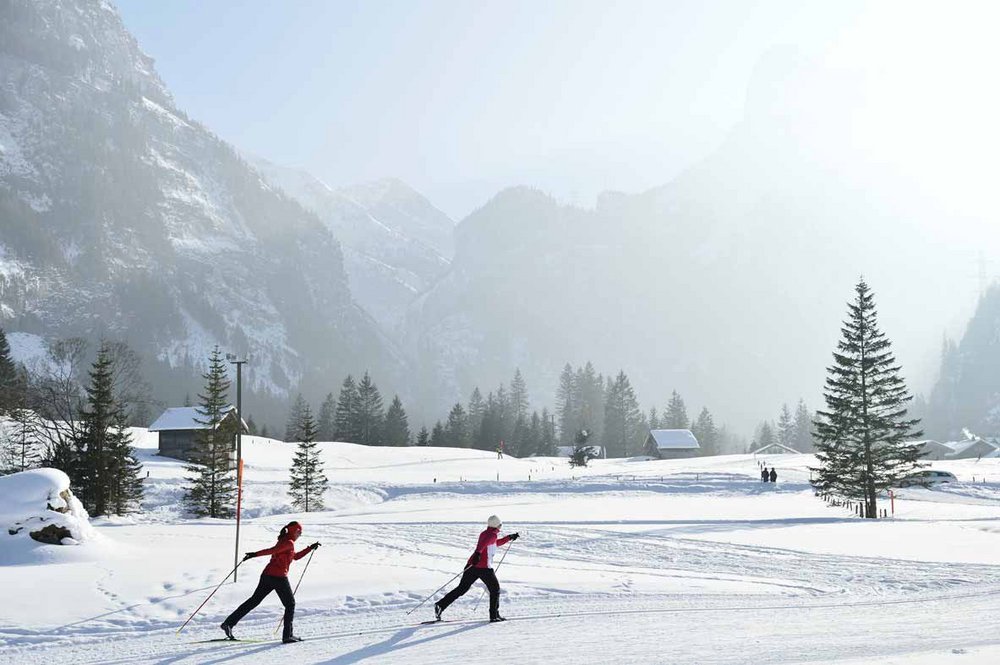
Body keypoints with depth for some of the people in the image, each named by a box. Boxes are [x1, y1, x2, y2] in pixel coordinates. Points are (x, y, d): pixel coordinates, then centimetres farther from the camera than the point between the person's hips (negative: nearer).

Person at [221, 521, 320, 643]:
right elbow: (272, 550, -23)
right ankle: (287, 635, 4)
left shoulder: (284, 541, 21)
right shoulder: (289, 542, -10)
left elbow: (296, 556, 32)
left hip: (267, 575, 9)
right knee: (290, 604, 6)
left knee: (254, 601, 8)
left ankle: (228, 623, 1)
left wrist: (310, 548, 33)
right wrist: (255, 554, -30)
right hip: (279, 577, -9)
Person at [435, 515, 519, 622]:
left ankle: (441, 605, -5)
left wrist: (509, 537, 44)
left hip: (472, 565, 8)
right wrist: (478, 553, -46)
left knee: (461, 589, 7)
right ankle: (494, 615, 9)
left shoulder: (484, 534, 20)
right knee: (495, 589, 11)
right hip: (484, 568, -8)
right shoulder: (492, 535, -6)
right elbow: (483, 543, -29)